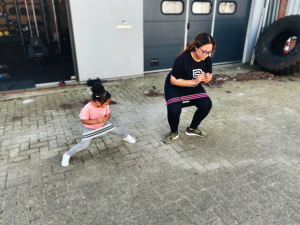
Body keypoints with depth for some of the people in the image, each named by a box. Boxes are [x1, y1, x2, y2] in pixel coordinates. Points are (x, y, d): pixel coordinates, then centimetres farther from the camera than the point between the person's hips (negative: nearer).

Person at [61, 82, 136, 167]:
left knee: (117, 130, 12)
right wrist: (96, 121, -42)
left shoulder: (105, 105, -23)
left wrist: (105, 119, -31)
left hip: (103, 124, 5)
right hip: (90, 128, -5)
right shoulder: (87, 108, -38)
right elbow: (84, 121, -28)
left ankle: (126, 136, 47)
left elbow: (108, 114, -7)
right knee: (84, 145, -12)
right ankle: (67, 155, 10)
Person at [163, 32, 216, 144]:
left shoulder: (207, 59, -13)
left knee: (206, 104, -12)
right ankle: (174, 132, 4)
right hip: (175, 87, -5)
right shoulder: (182, 59, -30)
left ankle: (192, 129, 12)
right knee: (174, 109, -27)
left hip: (194, 87, 5)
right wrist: (194, 81, -32)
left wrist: (208, 78, -24)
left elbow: (208, 76, 2)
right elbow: (173, 80, -26)